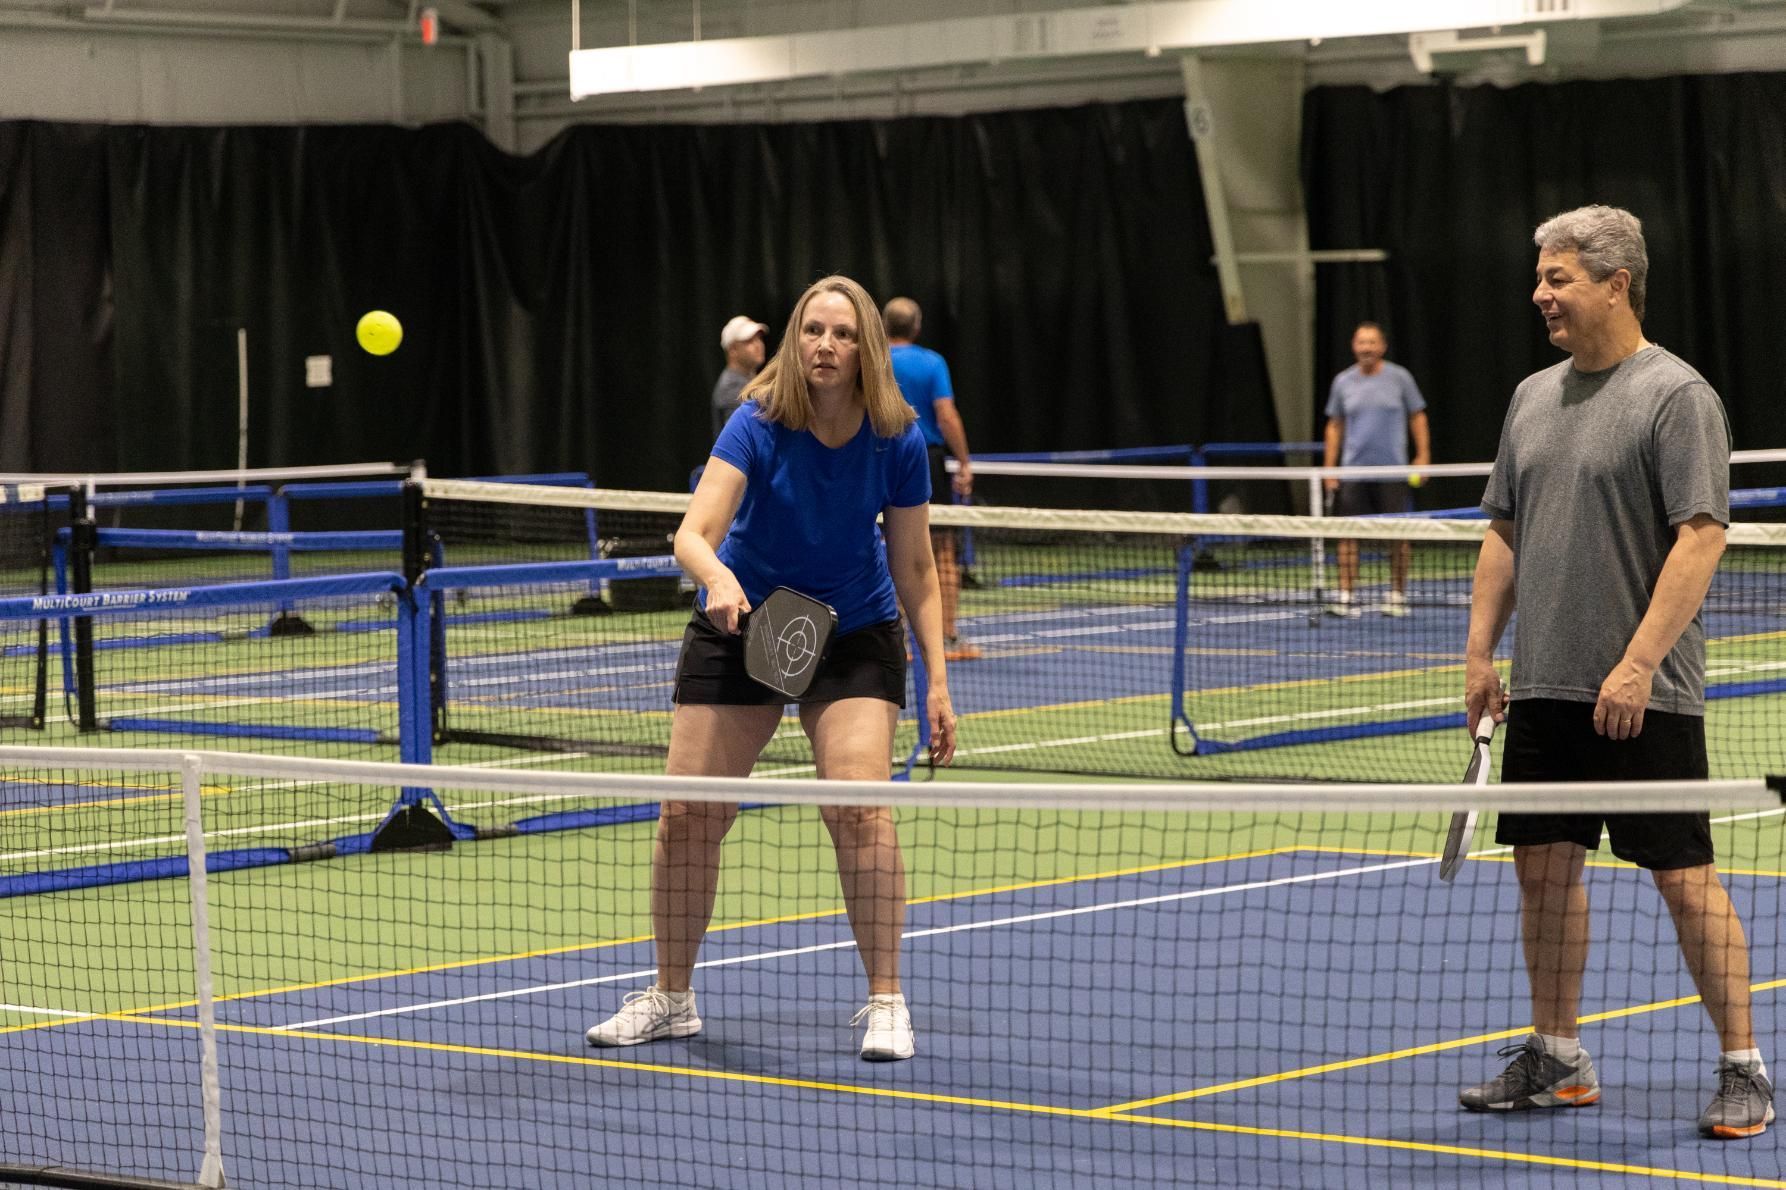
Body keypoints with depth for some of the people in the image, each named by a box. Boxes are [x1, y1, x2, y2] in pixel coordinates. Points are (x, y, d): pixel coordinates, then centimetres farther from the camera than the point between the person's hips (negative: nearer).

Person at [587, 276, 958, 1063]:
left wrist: (937, 681, -9)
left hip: (854, 636, 0)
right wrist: (716, 578, -54)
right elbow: (694, 534, -32)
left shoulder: (896, 442, -14)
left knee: (858, 810, -17)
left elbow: (915, 569, -4)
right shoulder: (760, 425, -20)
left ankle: (886, 1002, -4)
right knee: (687, 815, -2)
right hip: (740, 627, 0)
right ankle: (671, 998, 17)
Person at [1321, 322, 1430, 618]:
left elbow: (1417, 416, 6)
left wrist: (1423, 455, -3)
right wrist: (1329, 468, 7)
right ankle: (1346, 597, -1)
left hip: (1392, 471, -2)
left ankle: (1398, 596, 10)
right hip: (1353, 471, 2)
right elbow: (1334, 426, 12)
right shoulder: (1343, 382, 7)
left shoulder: (1399, 377, 0)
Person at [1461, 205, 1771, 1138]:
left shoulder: (1676, 395, -10)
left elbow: (1701, 537, -16)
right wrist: (1480, 652, 11)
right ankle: (1557, 1060, 22)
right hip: (1542, 687, 7)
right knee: (1544, 866, 10)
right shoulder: (1534, 397, 13)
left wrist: (1639, 662, -22)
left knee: (1684, 876, -5)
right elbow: (1503, 532, 19)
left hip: (1643, 696, -7)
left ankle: (1743, 1071, 3)